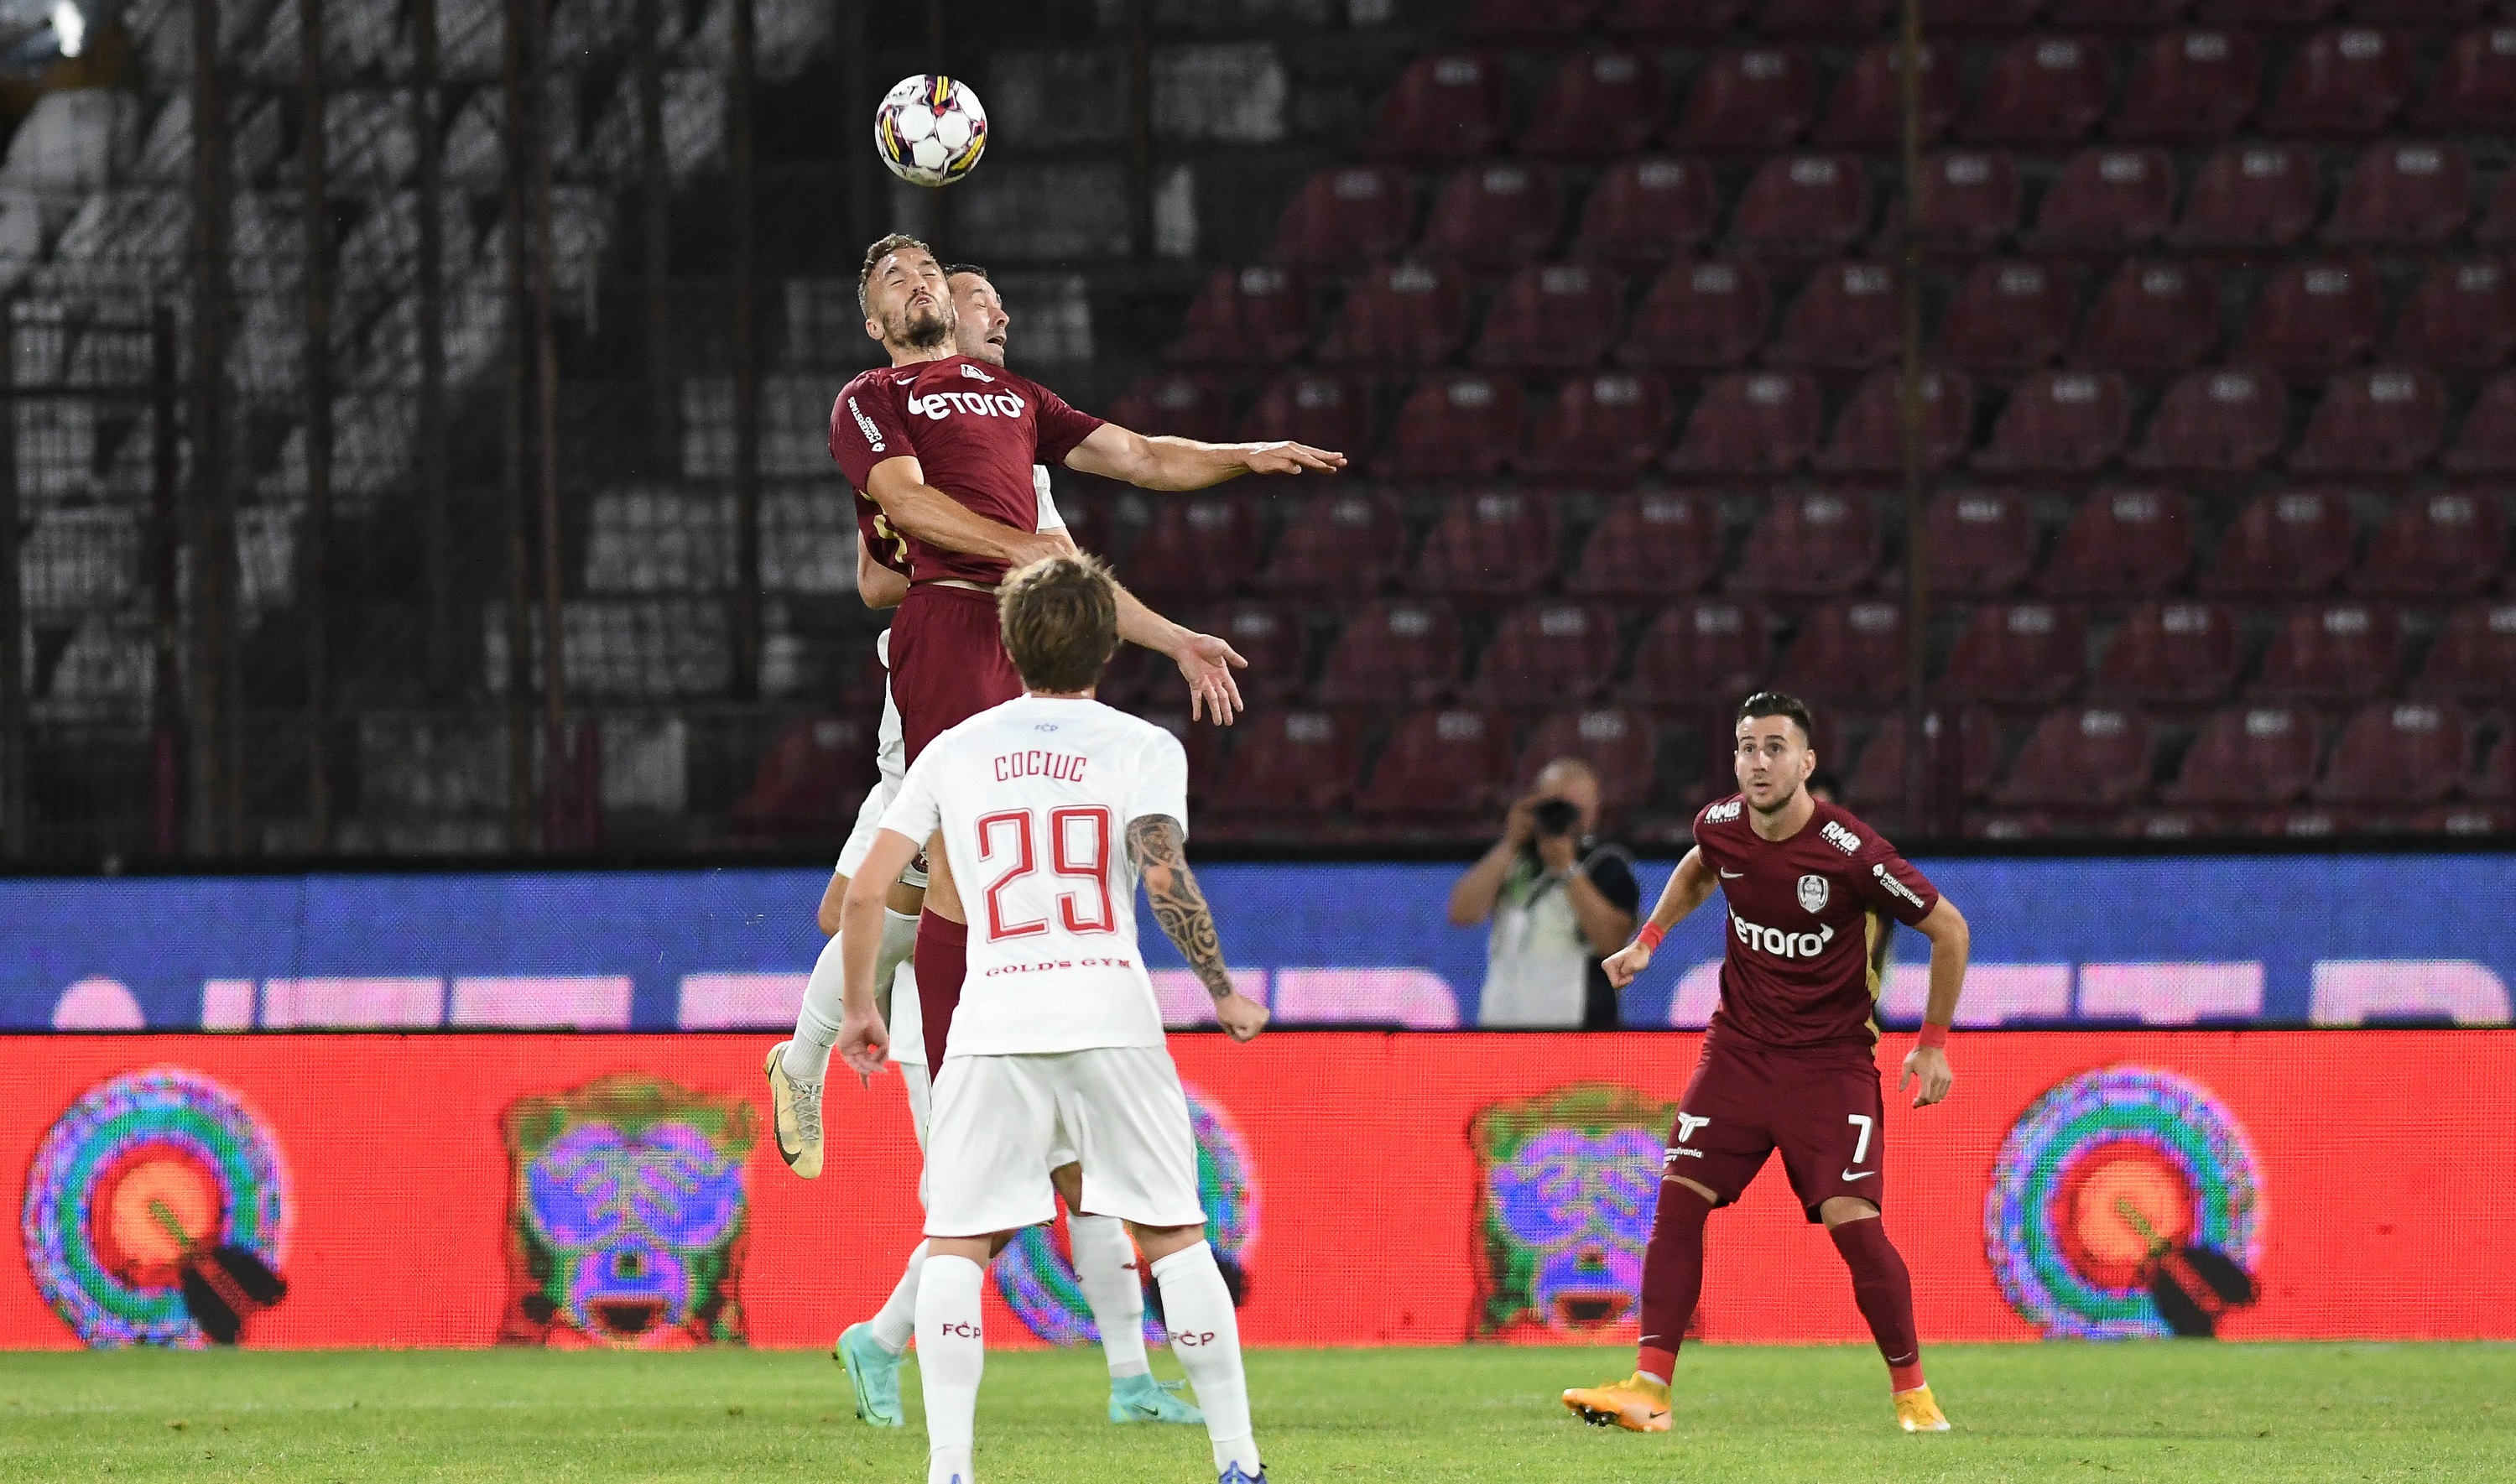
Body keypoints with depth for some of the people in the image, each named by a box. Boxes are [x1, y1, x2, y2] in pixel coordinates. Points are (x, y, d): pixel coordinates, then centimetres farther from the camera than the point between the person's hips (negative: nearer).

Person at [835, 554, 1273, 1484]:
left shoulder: (954, 751, 11)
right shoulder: (1144, 748, 5)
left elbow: (865, 893, 7)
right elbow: (1165, 879, -11)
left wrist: (858, 1009, 20)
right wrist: (1224, 993, 0)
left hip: (993, 1024, 0)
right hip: (1111, 1015, 0)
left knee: (955, 1247, 6)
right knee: (1173, 1236, 8)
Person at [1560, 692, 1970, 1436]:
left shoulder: (1849, 851, -21)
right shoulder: (1720, 826, -5)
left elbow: (1948, 928, -10)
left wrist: (1934, 1043, -6)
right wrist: (1648, 940, 13)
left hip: (1831, 1059, -5)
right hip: (1739, 1046, 5)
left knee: (1853, 1221, -15)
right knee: (1678, 1199, -7)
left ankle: (1911, 1391, 3)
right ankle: (1649, 1388, -5)